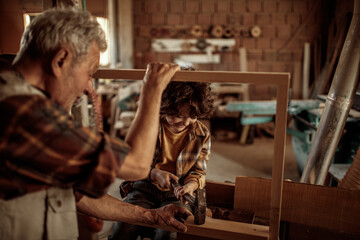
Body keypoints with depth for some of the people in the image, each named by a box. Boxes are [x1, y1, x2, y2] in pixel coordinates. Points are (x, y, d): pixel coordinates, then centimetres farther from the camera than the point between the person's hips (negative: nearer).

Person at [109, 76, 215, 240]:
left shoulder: (202, 134, 1)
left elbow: (198, 172, 7)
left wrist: (189, 186, -17)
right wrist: (154, 174, -17)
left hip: (176, 195, 1)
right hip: (144, 188, 0)